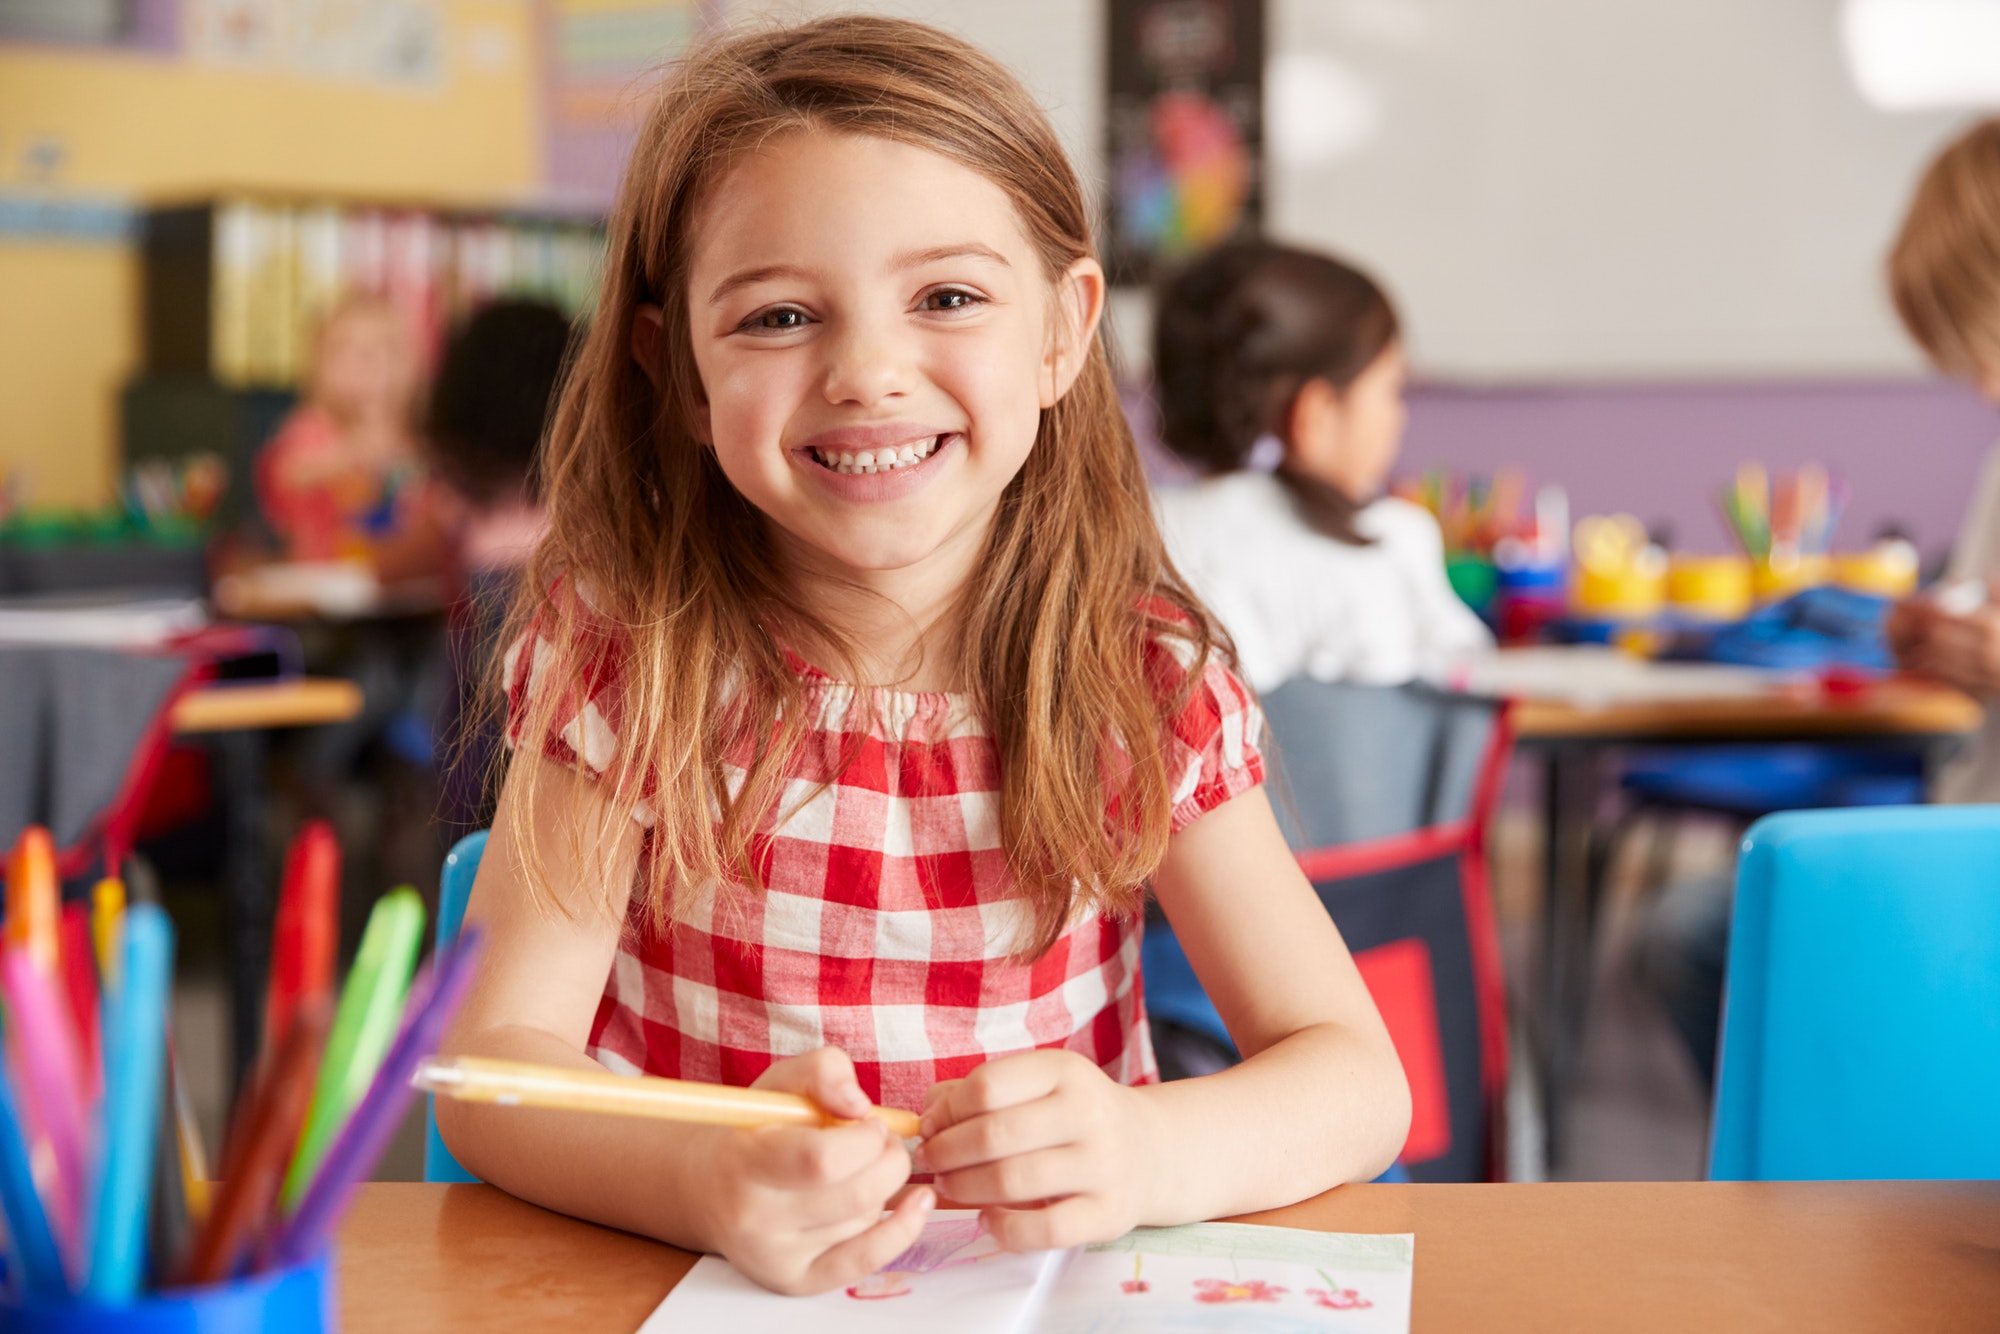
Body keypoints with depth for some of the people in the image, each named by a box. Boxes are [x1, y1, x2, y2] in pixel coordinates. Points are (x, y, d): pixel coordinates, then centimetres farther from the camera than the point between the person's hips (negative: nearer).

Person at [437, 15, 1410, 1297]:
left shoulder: (1148, 684, -6)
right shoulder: (627, 649, -8)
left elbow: (1357, 1076, -6)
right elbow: (495, 1059, -12)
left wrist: (1144, 1152, -27)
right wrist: (706, 1182, -32)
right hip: (685, 1280, 1)